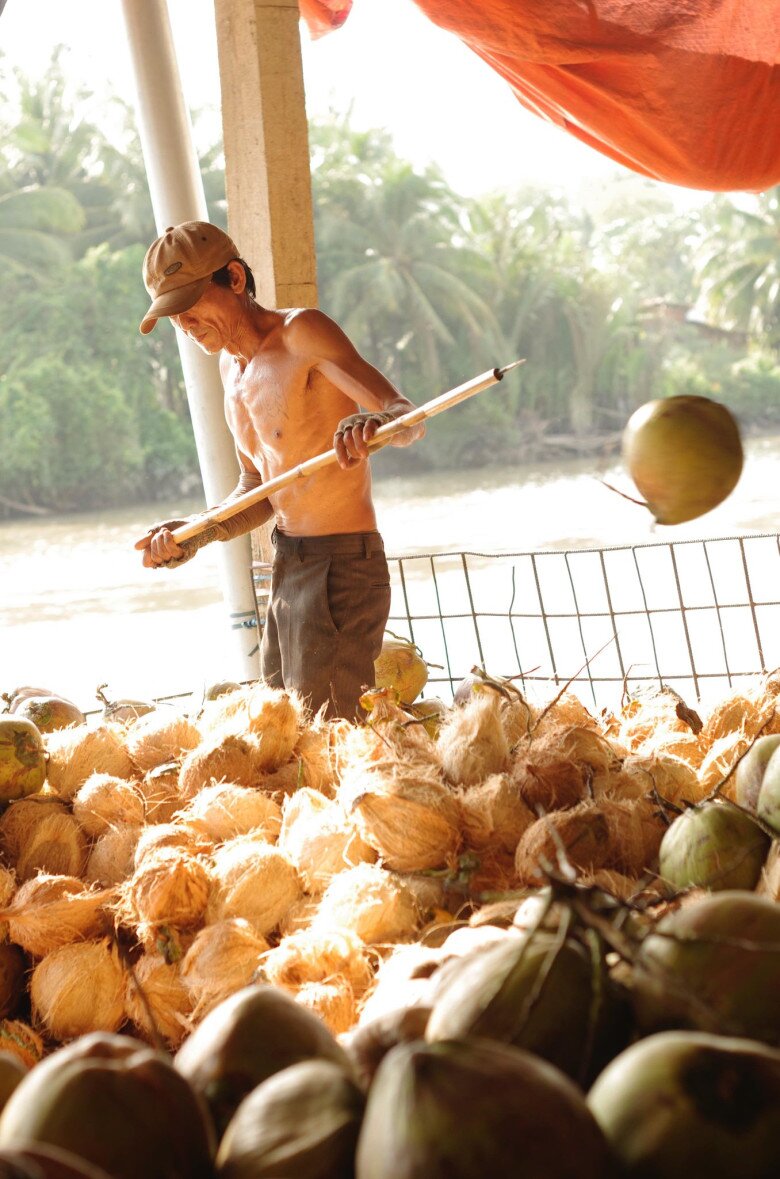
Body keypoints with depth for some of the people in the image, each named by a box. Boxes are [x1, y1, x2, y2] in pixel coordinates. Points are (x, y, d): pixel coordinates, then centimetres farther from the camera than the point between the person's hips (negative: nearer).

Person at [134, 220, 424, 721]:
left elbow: (408, 416, -22)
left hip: (340, 567, -9)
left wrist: (374, 424, -44)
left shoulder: (302, 333, -13)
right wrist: (196, 533, 0)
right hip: (288, 567, 9)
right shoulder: (232, 365, 13)